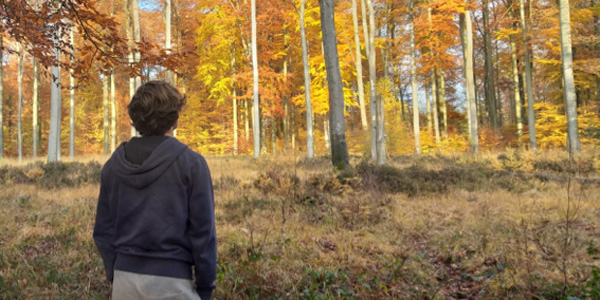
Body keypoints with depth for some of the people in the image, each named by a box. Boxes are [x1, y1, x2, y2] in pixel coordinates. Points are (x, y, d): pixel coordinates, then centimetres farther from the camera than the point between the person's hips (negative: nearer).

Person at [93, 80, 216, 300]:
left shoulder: (113, 165, 5)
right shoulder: (191, 163, -10)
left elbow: (103, 229, 8)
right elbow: (202, 230, -10)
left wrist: (114, 274, 17)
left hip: (126, 278, 5)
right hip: (171, 281, -4)